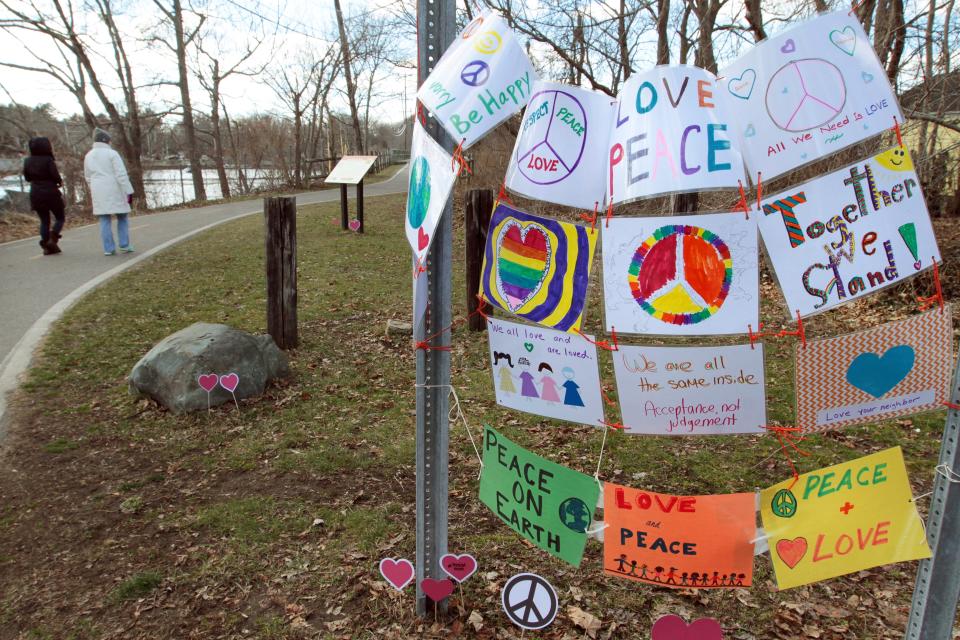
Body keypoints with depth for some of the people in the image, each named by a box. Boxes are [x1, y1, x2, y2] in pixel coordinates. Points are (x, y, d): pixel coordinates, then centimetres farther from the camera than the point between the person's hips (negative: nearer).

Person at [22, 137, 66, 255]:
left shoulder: (28, 161, 4)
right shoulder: (48, 160, -13)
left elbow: (27, 178, 10)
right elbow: (55, 175, -18)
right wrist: (60, 182, 2)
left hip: (36, 194, 5)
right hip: (51, 193, -5)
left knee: (44, 221, 12)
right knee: (60, 218, 9)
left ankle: (46, 246, 7)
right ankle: (53, 239, -10)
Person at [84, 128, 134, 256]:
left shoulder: (88, 156, 11)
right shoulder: (112, 154, -7)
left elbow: (88, 177, 18)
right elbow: (121, 174, -13)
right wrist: (129, 191, -12)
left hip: (98, 192, 4)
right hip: (114, 191, -4)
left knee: (104, 220, 4)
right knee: (122, 217, 9)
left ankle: (108, 249, 1)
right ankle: (124, 245, 3)